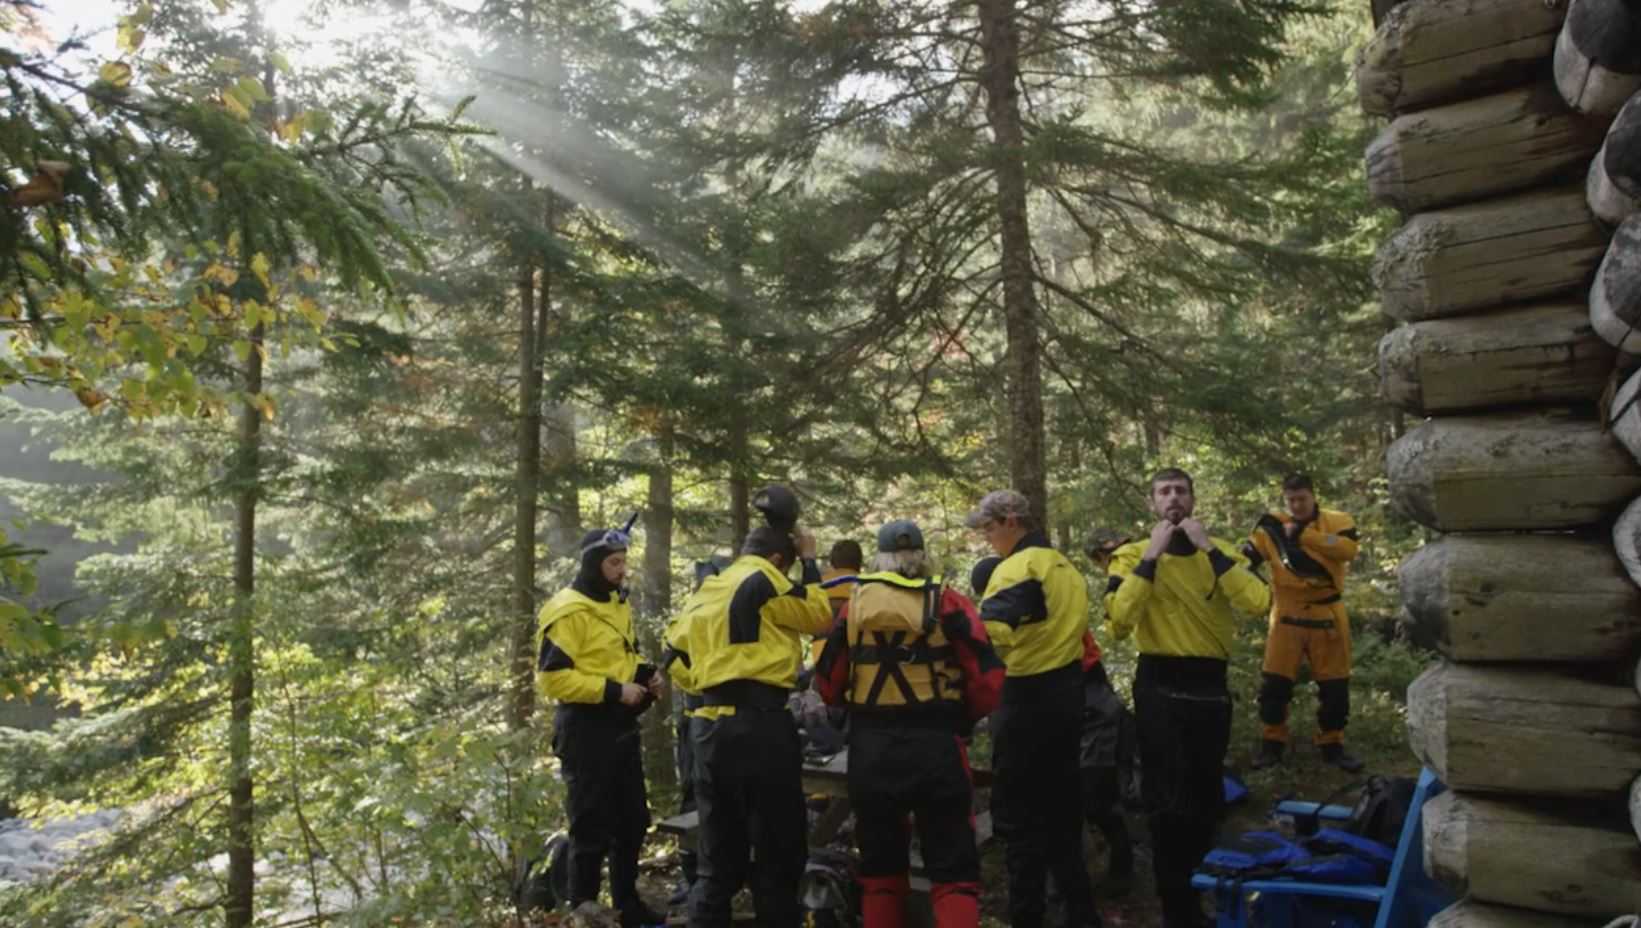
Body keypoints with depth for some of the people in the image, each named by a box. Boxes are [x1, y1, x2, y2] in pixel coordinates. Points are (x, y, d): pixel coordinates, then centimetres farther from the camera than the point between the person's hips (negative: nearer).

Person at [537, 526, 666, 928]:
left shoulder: (617, 603, 12)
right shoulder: (568, 610, -15)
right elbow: (551, 677, -20)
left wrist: (643, 674, 4)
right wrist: (613, 690, -22)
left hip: (620, 725, 9)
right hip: (586, 728, -9)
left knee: (633, 818, 16)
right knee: (592, 826, 0)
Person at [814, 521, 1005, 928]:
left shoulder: (855, 605, 5)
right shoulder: (948, 603, -1)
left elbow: (828, 685, 7)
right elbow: (988, 679, -7)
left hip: (869, 748, 3)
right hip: (936, 746, -2)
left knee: (880, 862, 17)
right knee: (953, 868, 5)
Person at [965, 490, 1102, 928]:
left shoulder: (1016, 567, -16)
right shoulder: (1066, 567, 13)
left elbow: (991, 632, -27)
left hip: (1029, 699, -9)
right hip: (1068, 694, 9)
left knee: (1018, 814, 2)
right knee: (1062, 806, 17)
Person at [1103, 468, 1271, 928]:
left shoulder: (1222, 550, 2)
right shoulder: (1132, 554, -4)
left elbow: (1258, 603, -17)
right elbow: (1118, 622, -21)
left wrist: (1208, 548, -18)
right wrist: (1151, 556, -21)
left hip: (1210, 686, 3)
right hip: (1160, 687, -3)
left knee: (1207, 794, 16)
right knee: (1168, 801, -2)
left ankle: (1199, 886, 39)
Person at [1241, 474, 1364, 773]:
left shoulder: (1337, 521, 0)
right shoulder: (1273, 528, 2)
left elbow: (1347, 549, -21)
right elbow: (1245, 561, -5)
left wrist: (1303, 535, -21)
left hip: (1327, 616, 0)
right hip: (1287, 617, 0)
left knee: (1335, 685, 8)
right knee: (1275, 683, -1)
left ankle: (1332, 746, 24)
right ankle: (1272, 744, 14)